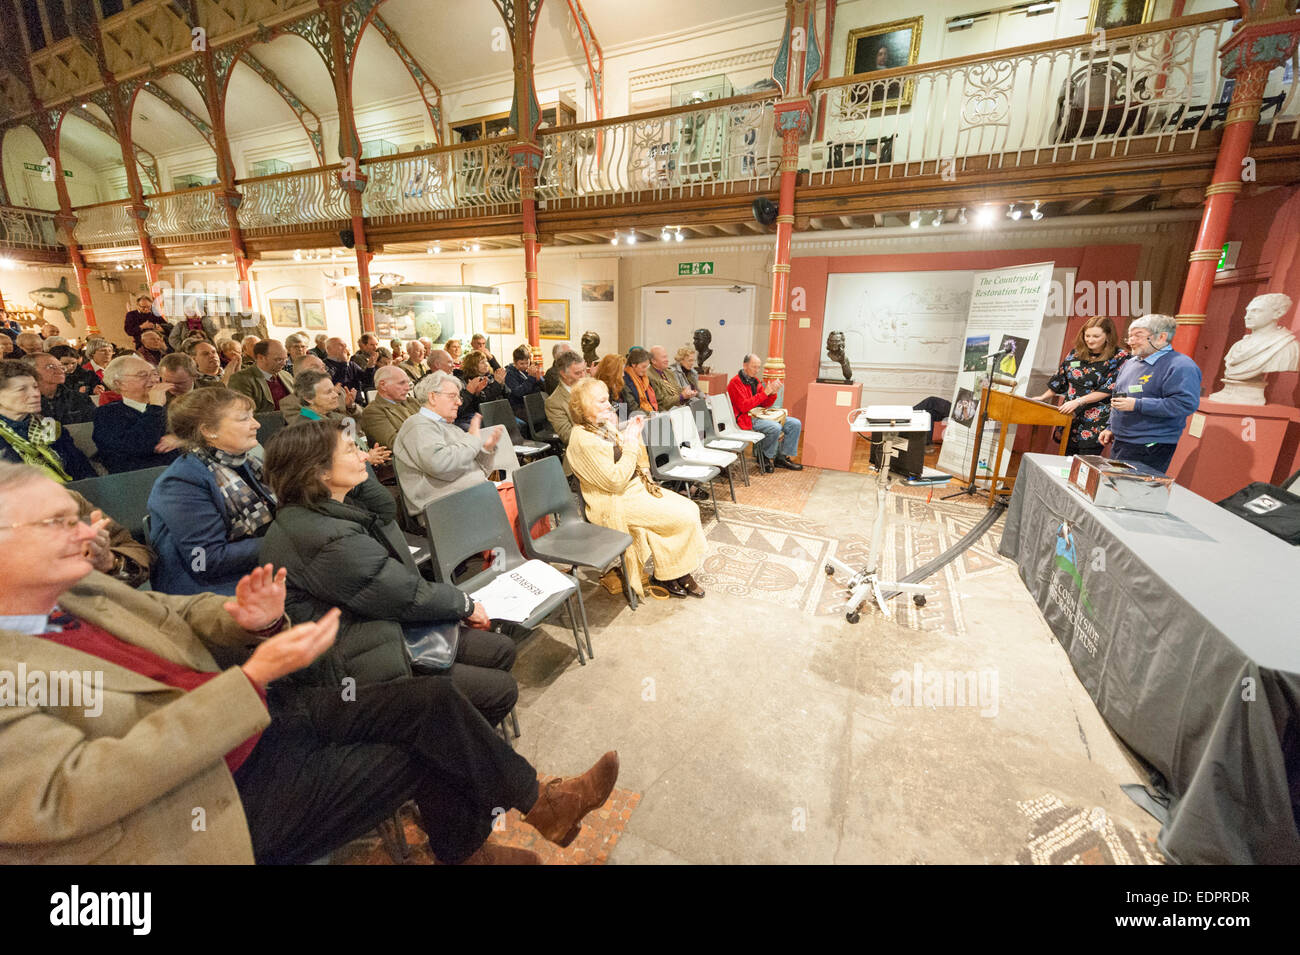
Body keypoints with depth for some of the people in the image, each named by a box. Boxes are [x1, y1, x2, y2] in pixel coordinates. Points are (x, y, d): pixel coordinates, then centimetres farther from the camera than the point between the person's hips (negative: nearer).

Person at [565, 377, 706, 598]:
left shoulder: (604, 426, 8)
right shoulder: (584, 440, -20)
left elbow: (640, 462, 17)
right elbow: (616, 481, -24)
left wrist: (634, 434, -1)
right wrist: (631, 441, -19)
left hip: (636, 487, 9)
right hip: (616, 504, -9)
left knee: (690, 509, -2)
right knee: (684, 518, -14)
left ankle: (681, 572, 6)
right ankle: (664, 576, 6)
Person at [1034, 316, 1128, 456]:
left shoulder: (1119, 358, -5)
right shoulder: (1075, 353, 10)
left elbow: (1108, 389, -12)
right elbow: (1060, 379, 18)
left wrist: (1078, 401, -18)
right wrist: (1043, 398, 14)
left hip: (1095, 424, -4)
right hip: (1070, 418, 5)